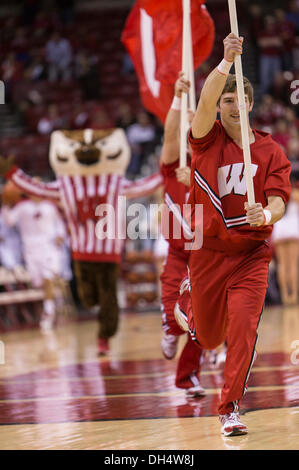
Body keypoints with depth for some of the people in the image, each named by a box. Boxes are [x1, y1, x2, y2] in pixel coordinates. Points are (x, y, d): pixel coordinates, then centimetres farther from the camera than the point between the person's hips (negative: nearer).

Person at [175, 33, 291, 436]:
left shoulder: (271, 152, -1)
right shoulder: (208, 139, -3)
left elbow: (278, 202, -10)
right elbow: (205, 101, -23)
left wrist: (267, 215, -34)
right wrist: (227, 61, -35)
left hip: (252, 254, 0)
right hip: (208, 251, 1)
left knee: (243, 329, -18)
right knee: (208, 338, 14)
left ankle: (231, 408, -7)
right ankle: (188, 301, 51)